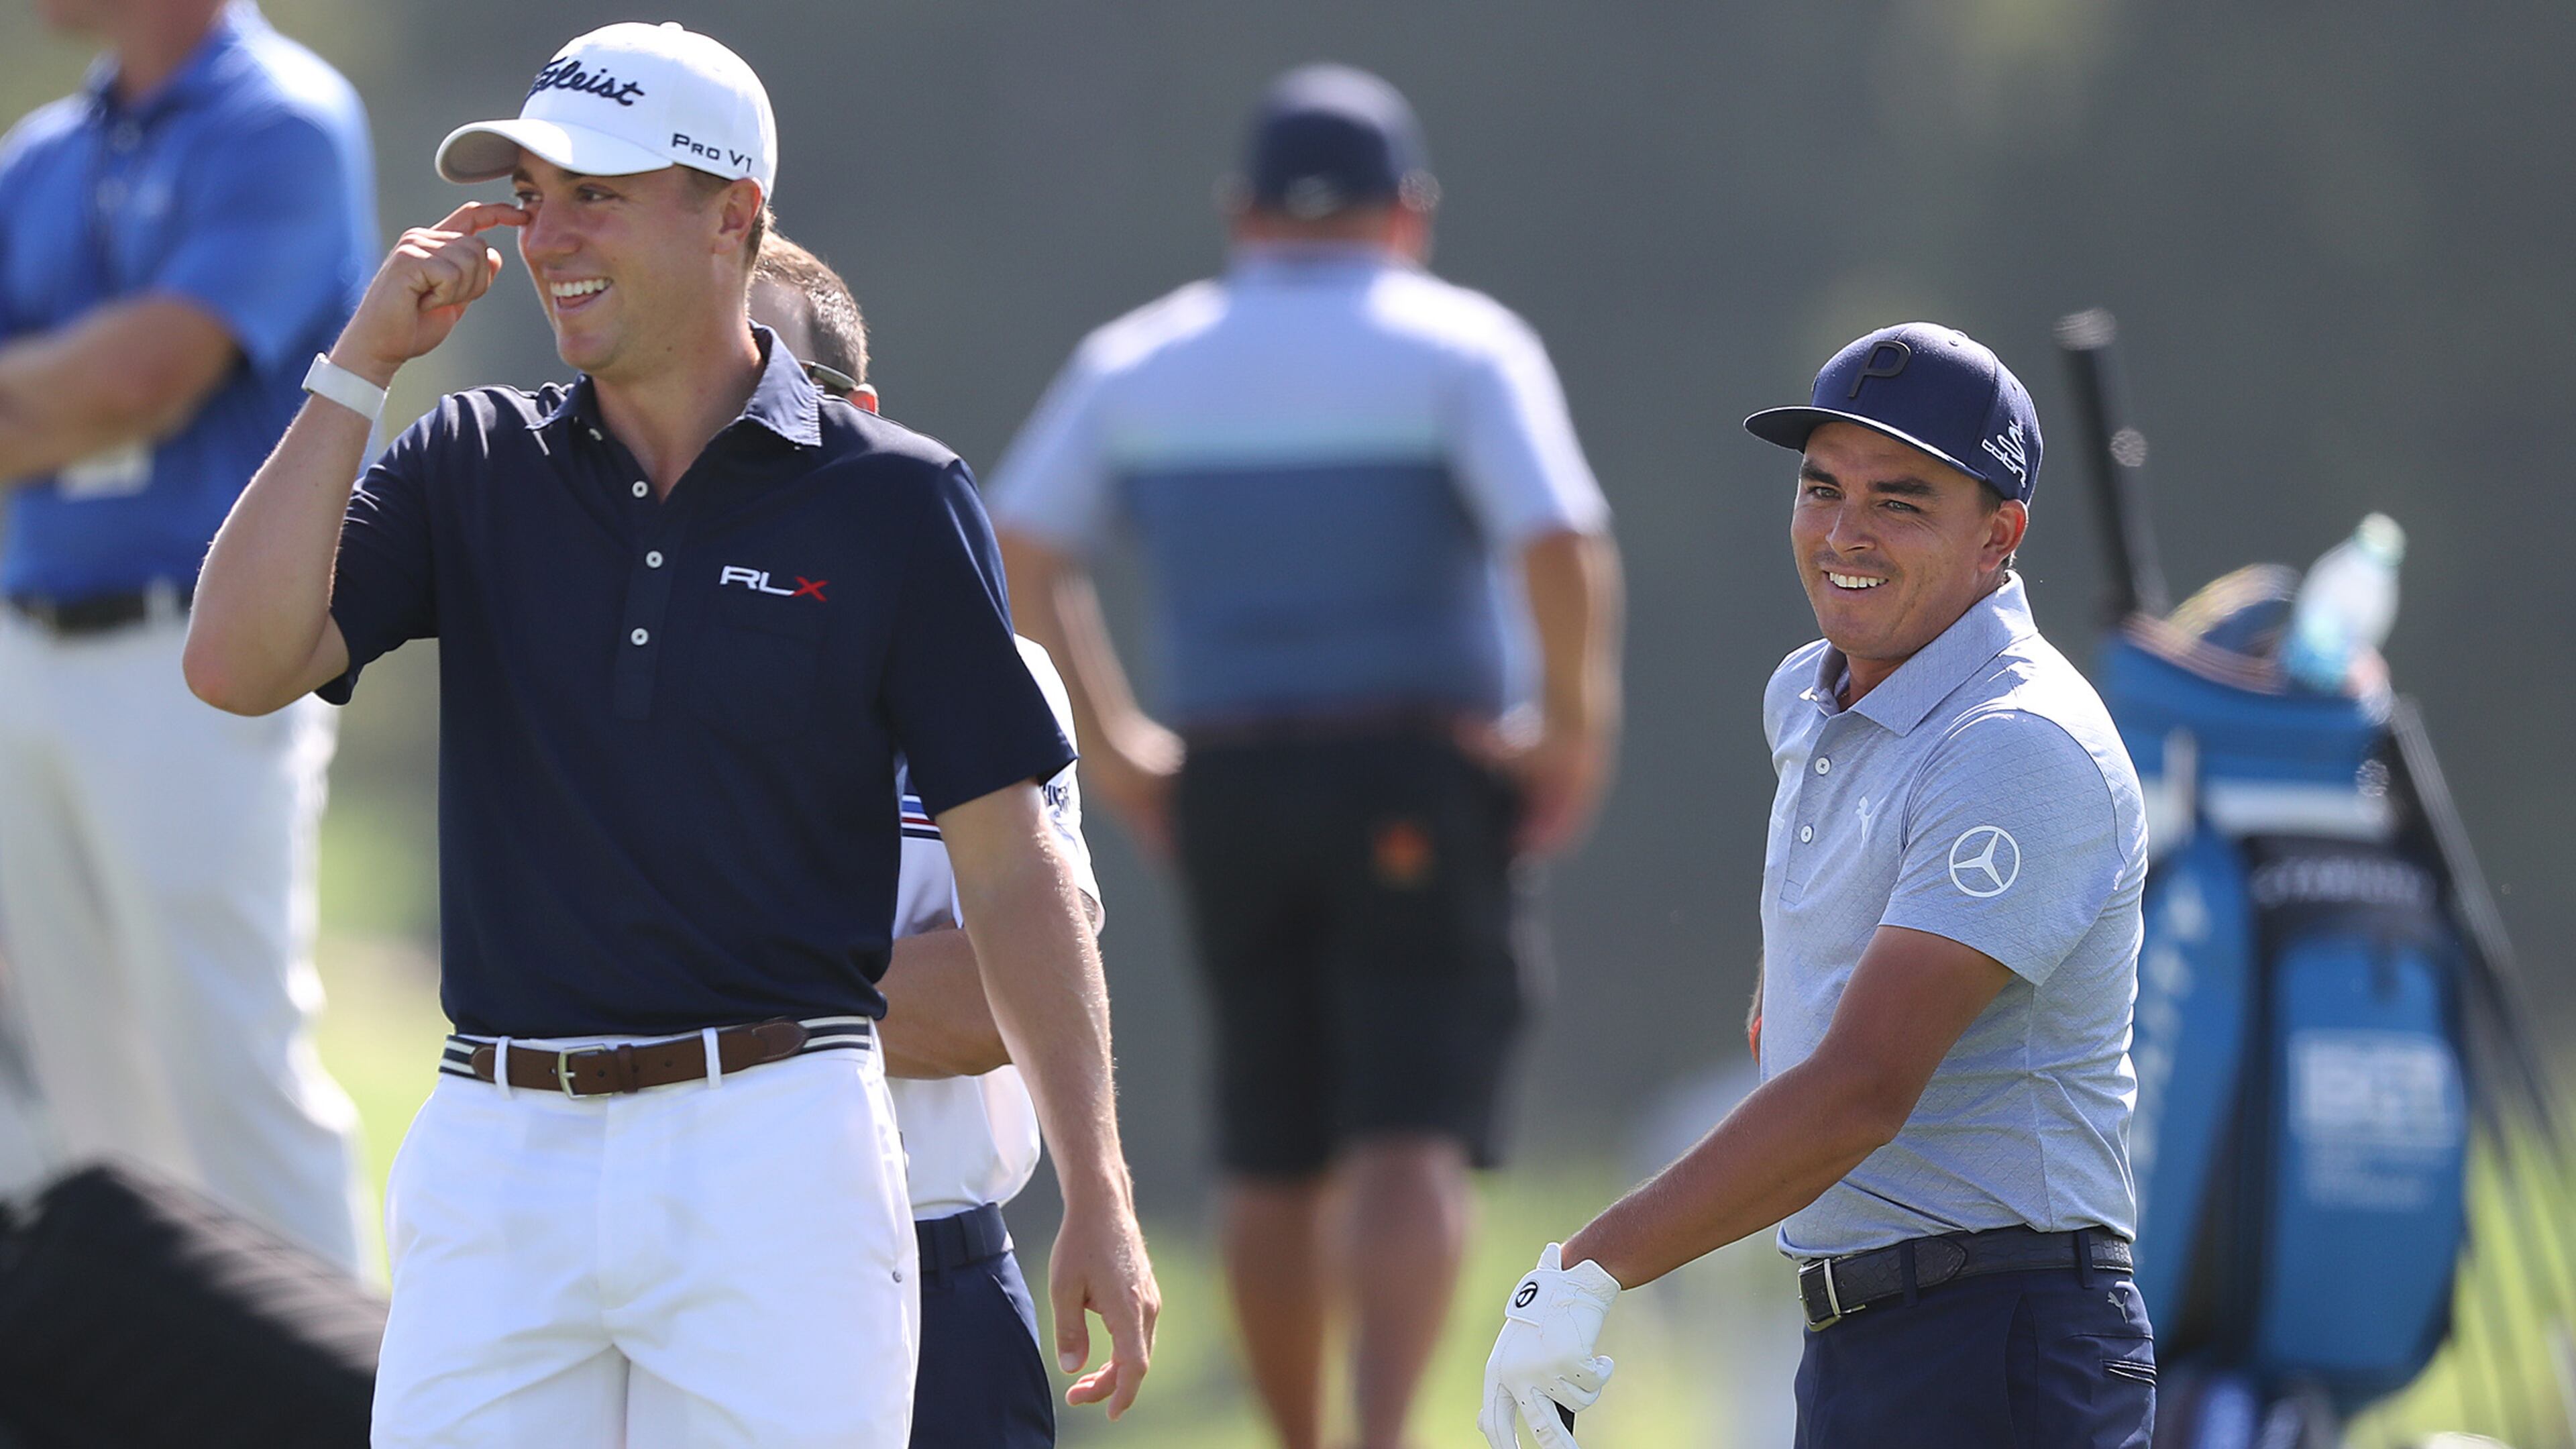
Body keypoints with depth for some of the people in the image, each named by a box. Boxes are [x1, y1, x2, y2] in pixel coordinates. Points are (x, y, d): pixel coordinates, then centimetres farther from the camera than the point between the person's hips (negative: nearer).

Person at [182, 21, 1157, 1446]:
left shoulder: (892, 499, 1)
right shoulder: (472, 465, 9)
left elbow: (1010, 873, 2)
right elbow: (238, 663, -5)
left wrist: (1098, 1201, -3)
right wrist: (359, 367, -5)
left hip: (776, 1154, -3)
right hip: (497, 1155, 3)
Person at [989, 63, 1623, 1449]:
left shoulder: (1140, 360, 9)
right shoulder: (1460, 346, -3)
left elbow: (1015, 553, 5)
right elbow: (1563, 552, -17)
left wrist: (1114, 750, 9)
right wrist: (1572, 736, -5)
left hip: (1225, 791, 4)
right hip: (1419, 787, -4)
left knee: (1274, 1162, 13)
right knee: (1410, 1142, -8)